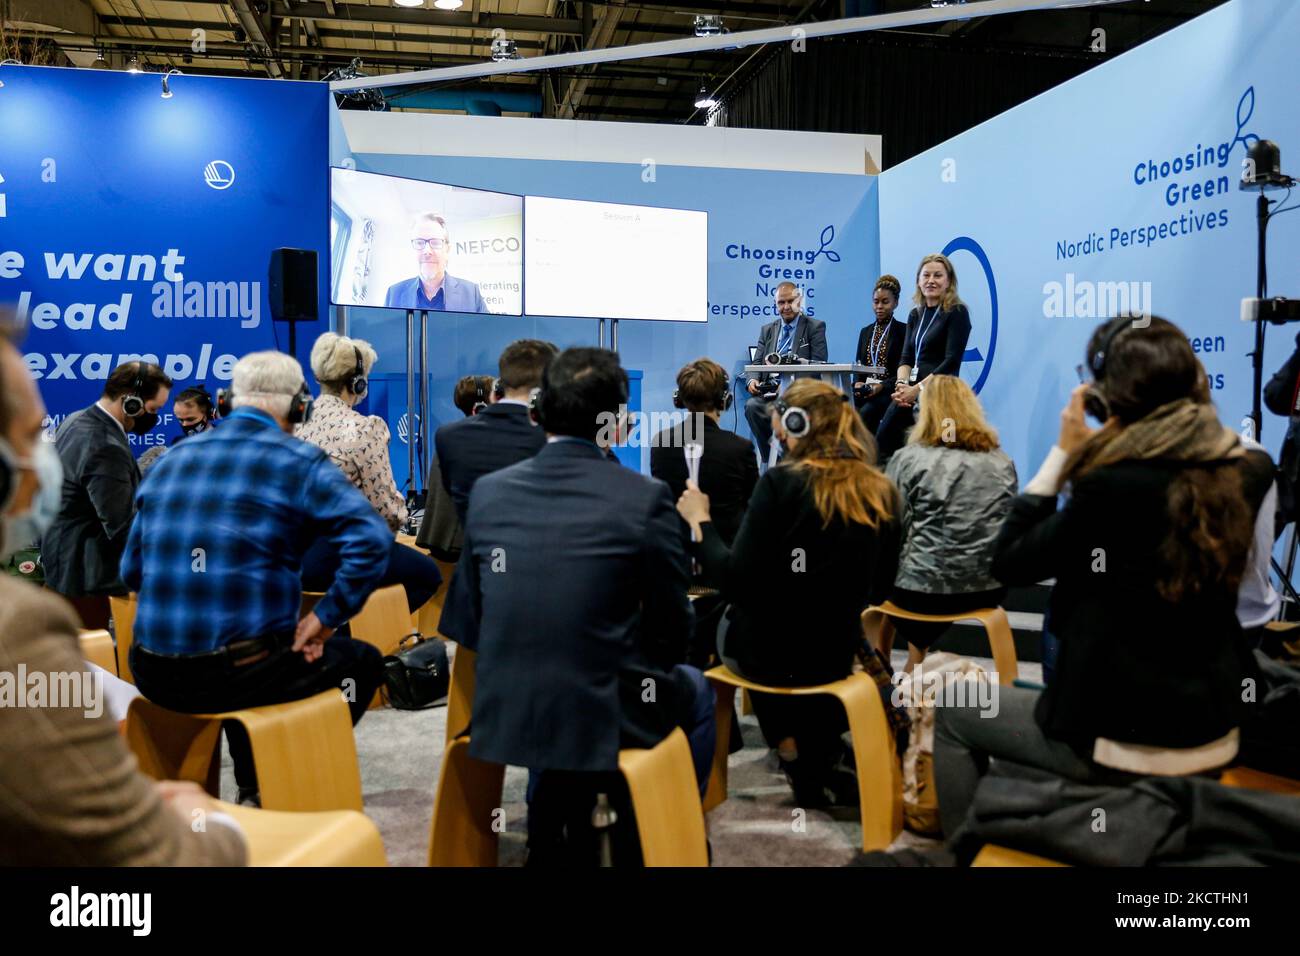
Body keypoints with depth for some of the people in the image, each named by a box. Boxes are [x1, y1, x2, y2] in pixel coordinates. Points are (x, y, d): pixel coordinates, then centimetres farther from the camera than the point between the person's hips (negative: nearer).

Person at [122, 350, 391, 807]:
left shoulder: (172, 458, 10)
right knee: (362, 659, 20)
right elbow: (371, 540, -20)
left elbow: (132, 571, 14)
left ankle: (253, 789, 43)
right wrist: (324, 617, -9)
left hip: (155, 677, 6)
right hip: (237, 674, -6)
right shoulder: (298, 461, -6)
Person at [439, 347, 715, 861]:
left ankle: (548, 836, 46)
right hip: (607, 721, -3)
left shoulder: (488, 491, -3)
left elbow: (465, 624, 5)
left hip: (500, 718, 4)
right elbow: (672, 631, -5)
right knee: (694, 690, 28)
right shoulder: (646, 498, -14)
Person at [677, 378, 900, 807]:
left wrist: (701, 522, -7)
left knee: (732, 625, 29)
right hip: (838, 651, 4)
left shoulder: (782, 482, -17)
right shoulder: (881, 492, -2)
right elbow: (880, 587, 9)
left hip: (771, 654, -4)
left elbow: (738, 583, -19)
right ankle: (822, 756, 35)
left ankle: (796, 755, 27)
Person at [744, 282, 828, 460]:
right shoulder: (767, 330, 21)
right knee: (752, 405, -29)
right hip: (769, 391, 4)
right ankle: (770, 459, -15)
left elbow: (818, 365, -4)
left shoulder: (815, 326, 7)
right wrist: (752, 380, -10)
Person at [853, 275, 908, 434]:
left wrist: (882, 386, -18)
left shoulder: (904, 331, 2)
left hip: (889, 392, -4)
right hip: (865, 391, 4)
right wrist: (857, 383, -4)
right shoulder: (865, 331, 20)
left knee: (866, 412, -33)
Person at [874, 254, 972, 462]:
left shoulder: (957, 312, -3)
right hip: (911, 394, 6)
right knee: (882, 441, -4)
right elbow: (906, 357, 12)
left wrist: (917, 389, -17)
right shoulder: (915, 315, 16)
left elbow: (951, 361, -11)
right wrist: (901, 384, -8)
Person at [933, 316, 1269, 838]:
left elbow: (1008, 563, -13)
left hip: (1126, 745, -7)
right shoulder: (1243, 475, -4)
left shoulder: (1114, 488, -25)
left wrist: (1064, 451, -12)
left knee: (952, 709, 16)